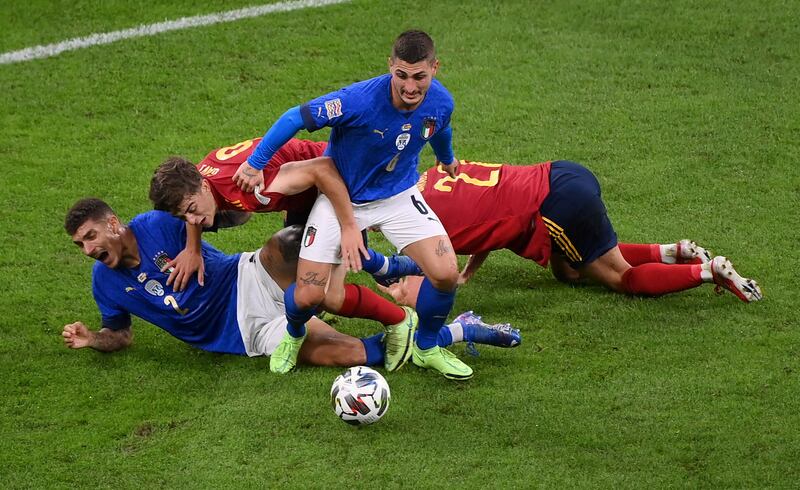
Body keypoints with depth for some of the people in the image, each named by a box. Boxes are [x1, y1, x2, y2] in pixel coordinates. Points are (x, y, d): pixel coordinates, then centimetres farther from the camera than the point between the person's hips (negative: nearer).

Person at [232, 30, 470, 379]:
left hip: (399, 195, 3)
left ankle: (426, 348, 13)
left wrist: (447, 159, 32)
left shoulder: (441, 103, -17)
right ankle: (293, 336, 28)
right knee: (307, 297, -11)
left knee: (446, 274, -16)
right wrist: (255, 164, -17)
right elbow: (295, 118, -23)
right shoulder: (360, 100, -34)